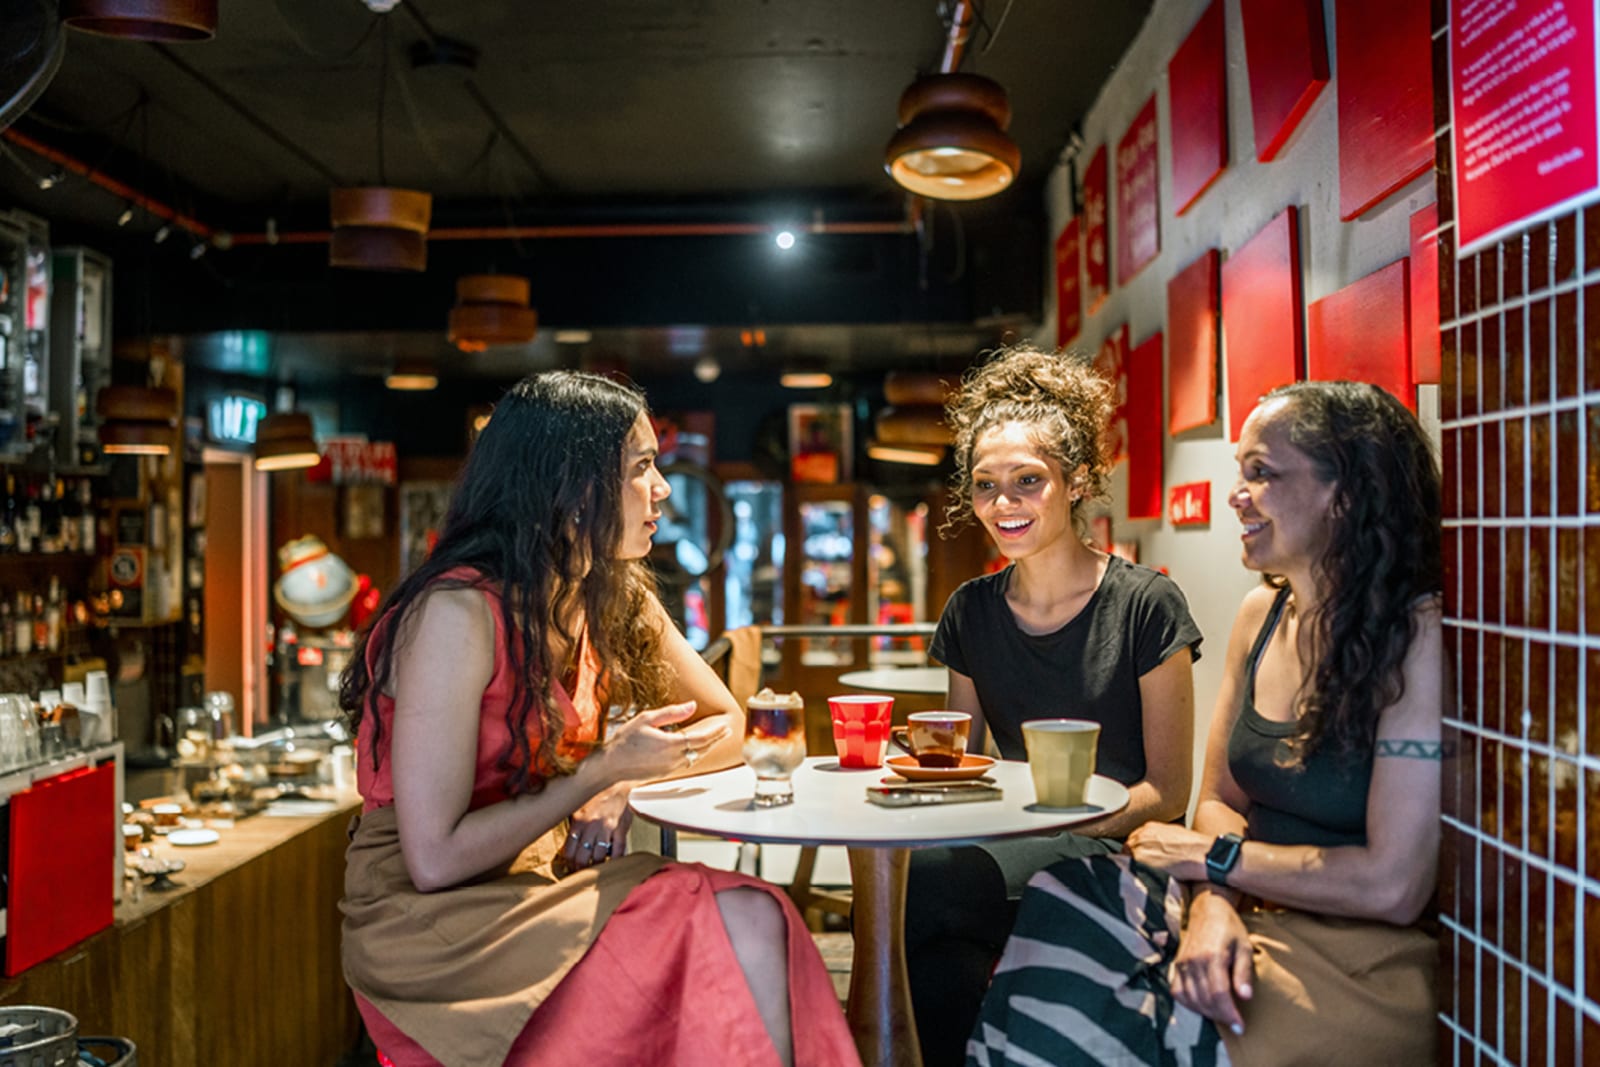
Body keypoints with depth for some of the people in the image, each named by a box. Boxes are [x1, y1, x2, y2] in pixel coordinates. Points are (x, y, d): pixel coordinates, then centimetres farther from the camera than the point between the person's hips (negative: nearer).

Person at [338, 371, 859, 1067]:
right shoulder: (458, 612, -20)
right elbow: (434, 860, -20)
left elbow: (726, 724, 13)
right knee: (734, 931, -25)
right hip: (431, 924, -6)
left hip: (544, 881, 7)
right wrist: (604, 769, -17)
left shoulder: (616, 598, 4)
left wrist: (620, 787, -6)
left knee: (753, 919, -22)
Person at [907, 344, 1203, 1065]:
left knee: (927, 886, -32)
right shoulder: (971, 614, 9)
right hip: (1006, 846, 4)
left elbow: (1168, 793, -3)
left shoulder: (1145, 606, -4)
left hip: (1113, 851, -3)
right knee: (938, 965, -33)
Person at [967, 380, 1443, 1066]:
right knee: (1065, 901, -16)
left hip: (1357, 959, -6)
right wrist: (1212, 900, -12)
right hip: (1245, 919, 6)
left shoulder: (1414, 638, -16)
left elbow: (1393, 886, -19)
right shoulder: (1259, 616, 6)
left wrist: (1211, 855, -9)